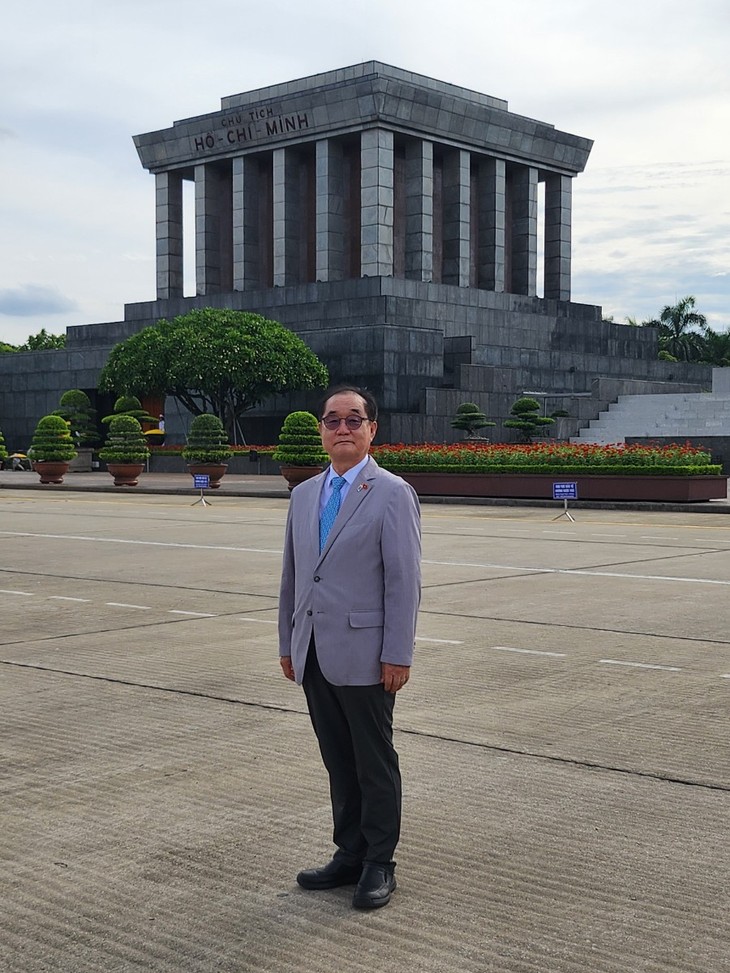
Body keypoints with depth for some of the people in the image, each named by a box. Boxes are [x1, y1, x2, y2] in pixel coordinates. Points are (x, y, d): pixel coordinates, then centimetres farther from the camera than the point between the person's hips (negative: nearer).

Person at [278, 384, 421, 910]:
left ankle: (379, 865, 17)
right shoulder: (304, 495, 13)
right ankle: (349, 855, 26)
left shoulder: (392, 494, -6)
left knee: (375, 765, 5)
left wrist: (398, 656, -14)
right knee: (339, 763, 14)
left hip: (363, 656, -6)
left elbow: (404, 581, -10)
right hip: (313, 654, 6)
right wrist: (288, 643, 14)